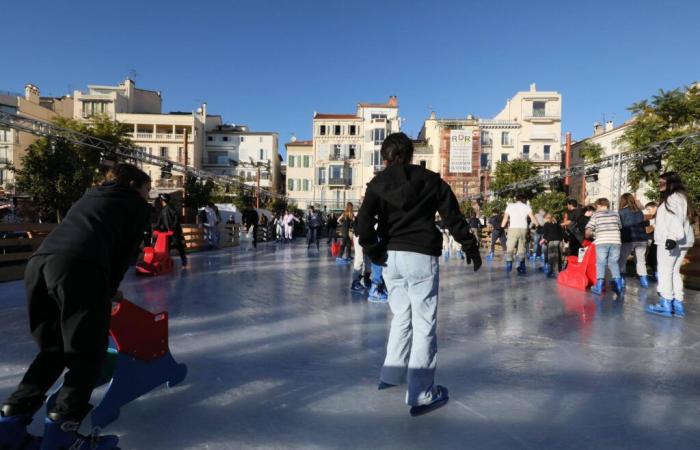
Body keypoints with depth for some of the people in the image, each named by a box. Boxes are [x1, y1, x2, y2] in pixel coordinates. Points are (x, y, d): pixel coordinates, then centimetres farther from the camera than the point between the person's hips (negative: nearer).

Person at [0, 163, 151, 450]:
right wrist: (110, 288, 24)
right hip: (79, 268, -7)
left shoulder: (90, 198, 37)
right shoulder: (136, 204, 19)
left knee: (52, 349, 21)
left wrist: (106, 288, 36)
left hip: (38, 263, 7)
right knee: (87, 352, 3)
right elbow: (126, 251, 12)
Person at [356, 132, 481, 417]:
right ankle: (421, 395, 6)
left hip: (391, 257, 3)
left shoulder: (378, 183, 5)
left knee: (402, 316, 20)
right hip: (421, 256, -3)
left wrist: (375, 253, -1)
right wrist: (471, 248, 13)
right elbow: (453, 217, 3)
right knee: (424, 323, 2)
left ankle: (391, 375, 30)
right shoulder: (430, 179, 4)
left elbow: (364, 222, -9)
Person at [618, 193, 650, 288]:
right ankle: (644, 281, 13)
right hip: (641, 238, 5)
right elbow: (643, 224, 16)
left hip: (628, 239, -5)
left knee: (622, 260, 4)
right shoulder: (639, 211, 12)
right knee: (641, 261, 12)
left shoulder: (622, 212, -3)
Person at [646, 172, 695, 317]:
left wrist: (672, 237, -32)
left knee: (665, 271, -6)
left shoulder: (673, 197, -9)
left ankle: (666, 304, -5)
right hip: (682, 241, 10)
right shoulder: (680, 197, 21)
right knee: (674, 272, 12)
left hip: (671, 241, -10)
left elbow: (676, 218, -22)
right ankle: (677, 304, 13)